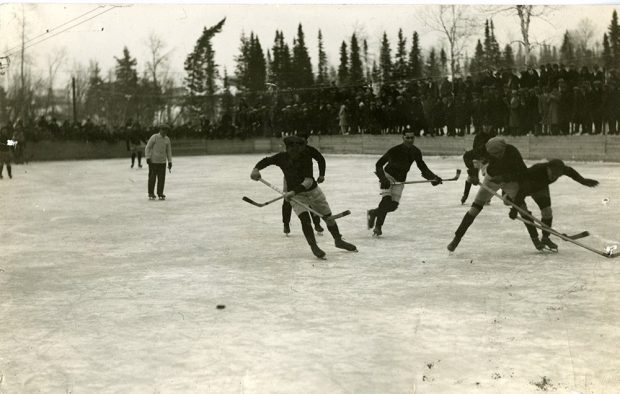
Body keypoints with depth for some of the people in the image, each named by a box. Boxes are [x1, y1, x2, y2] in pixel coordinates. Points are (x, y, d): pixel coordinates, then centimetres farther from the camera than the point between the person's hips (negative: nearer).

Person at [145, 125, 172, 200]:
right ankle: (151, 194, 9)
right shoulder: (154, 137, -7)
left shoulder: (167, 139, 8)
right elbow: (148, 147, -5)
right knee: (152, 178, -1)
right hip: (153, 161, -4)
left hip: (162, 162, 4)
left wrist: (170, 161, 10)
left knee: (161, 178, 0)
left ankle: (160, 194, 10)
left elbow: (168, 151, 15)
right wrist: (148, 157, -12)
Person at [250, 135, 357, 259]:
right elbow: (266, 161, 2)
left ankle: (338, 240, 33)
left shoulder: (306, 158, -24)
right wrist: (256, 169, -18)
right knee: (305, 218, -23)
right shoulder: (282, 157, -15)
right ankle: (314, 247, -12)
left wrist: (293, 192, -45)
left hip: (312, 190, 0)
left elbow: (308, 181, -33)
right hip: (295, 195, 0)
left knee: (328, 216, 10)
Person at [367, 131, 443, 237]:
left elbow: (422, 167, 3)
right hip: (388, 176, -5)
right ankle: (378, 226, -9)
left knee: (393, 206, -1)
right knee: (387, 199, -23)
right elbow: (379, 164, -20)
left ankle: (373, 213, 22)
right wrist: (383, 179, -33)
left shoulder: (416, 152, -6)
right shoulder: (394, 150, -22)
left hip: (400, 180, 5)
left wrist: (433, 177, -12)